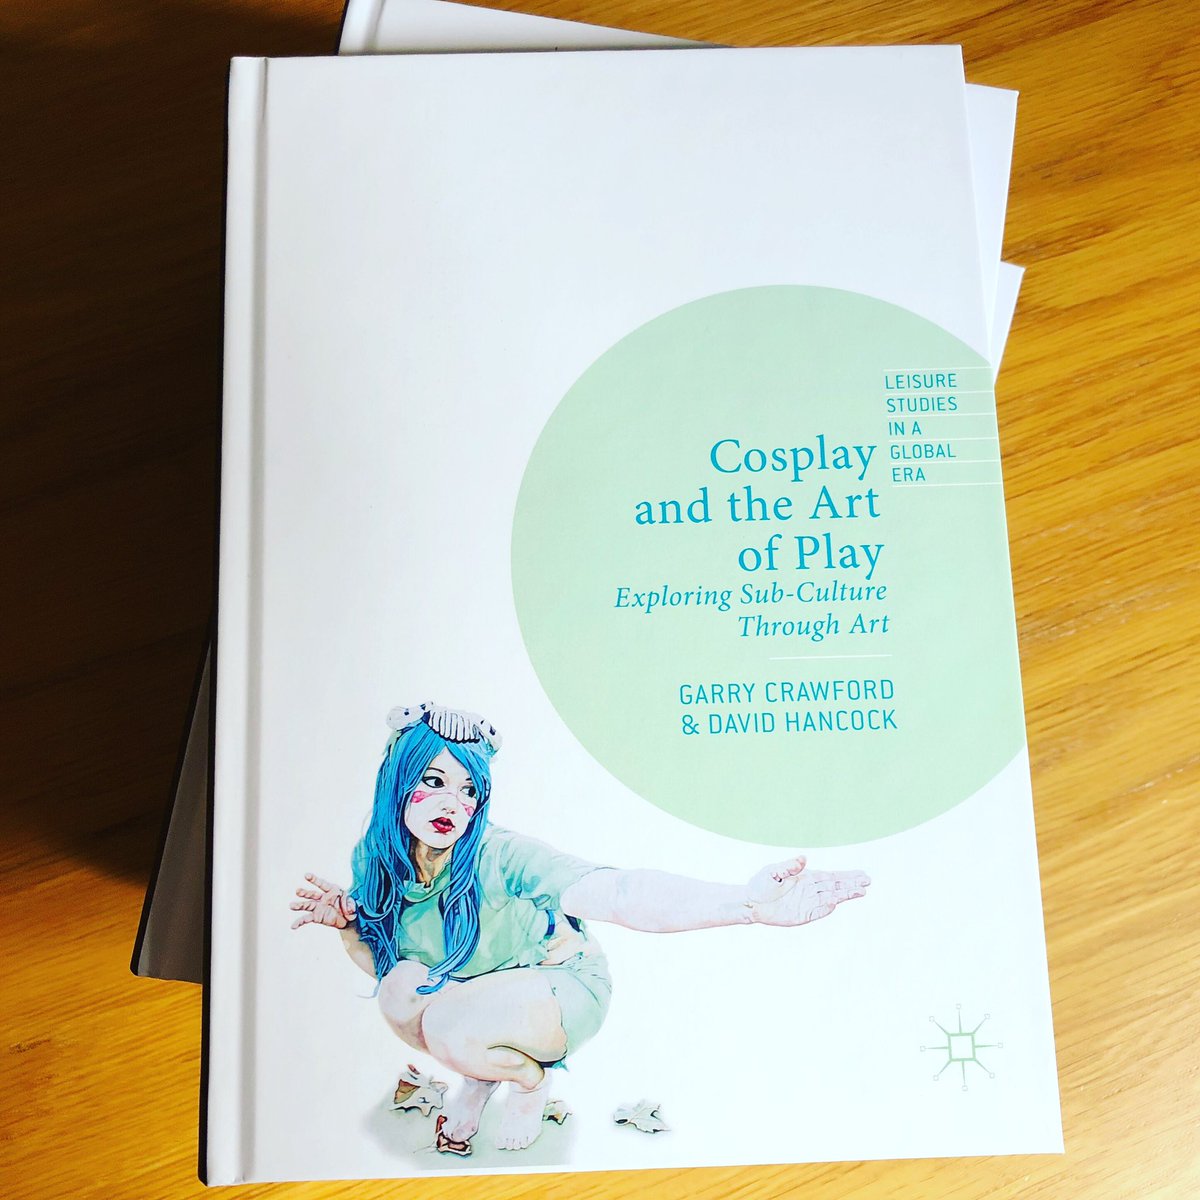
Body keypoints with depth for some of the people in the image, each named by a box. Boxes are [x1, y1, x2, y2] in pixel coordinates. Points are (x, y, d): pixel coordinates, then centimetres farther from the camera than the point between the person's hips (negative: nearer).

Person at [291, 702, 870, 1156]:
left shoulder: (500, 857, -32)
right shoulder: (377, 862, -15)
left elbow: (618, 894, -46)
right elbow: (377, 958, 3)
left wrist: (745, 901, -60)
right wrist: (348, 924, -21)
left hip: (563, 990, -5)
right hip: (474, 996, 5)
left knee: (447, 1028, -30)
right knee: (401, 987, -23)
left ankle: (529, 1076, 5)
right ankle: (481, 1074, 7)